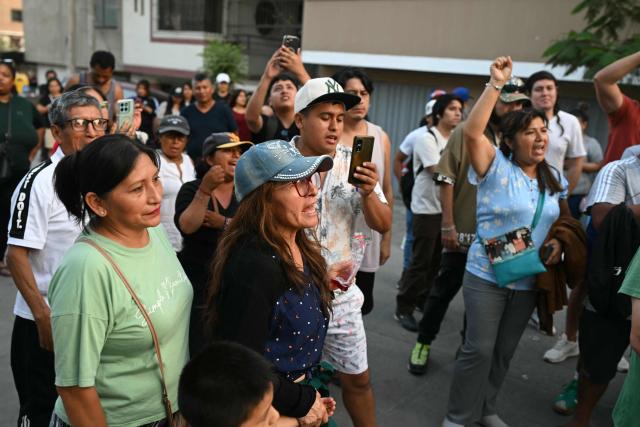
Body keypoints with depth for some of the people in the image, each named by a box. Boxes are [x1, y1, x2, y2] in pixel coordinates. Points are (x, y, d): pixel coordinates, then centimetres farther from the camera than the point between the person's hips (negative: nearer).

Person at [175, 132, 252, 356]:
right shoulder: (191, 189, 3)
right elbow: (187, 226, -15)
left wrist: (224, 223, -16)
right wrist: (205, 190, -25)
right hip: (199, 289, -2)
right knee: (200, 353, 0)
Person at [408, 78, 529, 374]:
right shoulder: (466, 131, -6)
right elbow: (447, 179, -8)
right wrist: (448, 225, -12)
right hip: (462, 232, -3)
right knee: (443, 290, 8)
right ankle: (423, 343, 26)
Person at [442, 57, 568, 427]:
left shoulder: (555, 179, 8)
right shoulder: (497, 168, -10)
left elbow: (566, 219, 21)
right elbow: (472, 132, -27)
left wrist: (560, 242, -1)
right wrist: (496, 84, -27)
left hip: (528, 281, 6)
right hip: (487, 276, -5)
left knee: (505, 351, 15)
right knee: (479, 349, -4)